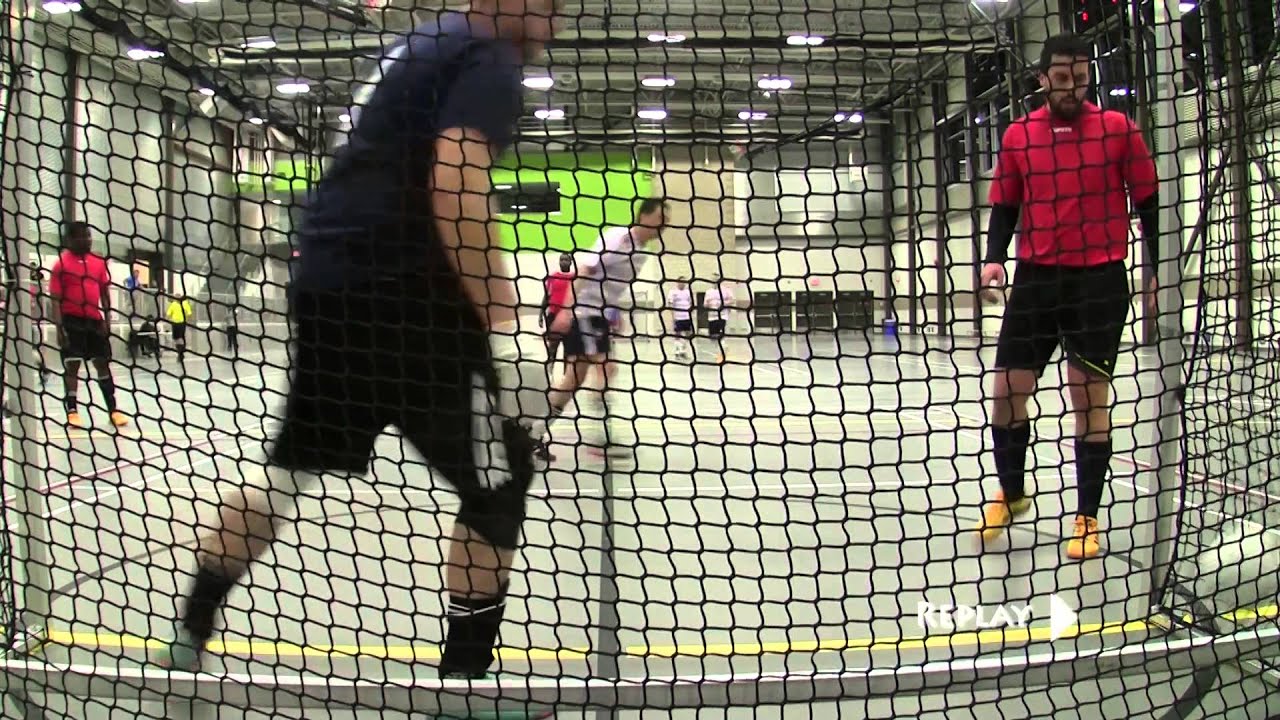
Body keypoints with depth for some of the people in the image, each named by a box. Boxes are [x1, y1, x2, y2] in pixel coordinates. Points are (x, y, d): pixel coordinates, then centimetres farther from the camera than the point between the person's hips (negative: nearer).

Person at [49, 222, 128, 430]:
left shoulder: (99, 262, 8)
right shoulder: (62, 263, -6)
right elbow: (55, 298, -7)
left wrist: (107, 319, 6)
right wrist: (59, 327, -12)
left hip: (95, 320, 4)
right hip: (72, 321, -4)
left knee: (103, 363, 7)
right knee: (72, 365, 0)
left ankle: (113, 409, 13)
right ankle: (72, 411, 8)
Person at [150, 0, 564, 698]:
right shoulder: (490, 57, -8)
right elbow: (456, 188, -22)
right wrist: (502, 325, -25)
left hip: (326, 277, 9)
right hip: (400, 290, -9)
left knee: (290, 467, 20)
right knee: (500, 477, 0)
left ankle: (188, 634, 28)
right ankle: (462, 675, 4)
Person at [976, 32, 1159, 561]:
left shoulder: (1117, 129, 0)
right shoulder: (1018, 135, 6)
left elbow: (1148, 203, 3)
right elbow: (1004, 206, 10)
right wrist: (994, 257, -6)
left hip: (1101, 279, -2)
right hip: (1036, 278, 2)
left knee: (1090, 396, 0)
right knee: (1006, 390, 2)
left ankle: (1087, 518, 13)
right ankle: (1011, 493, 26)